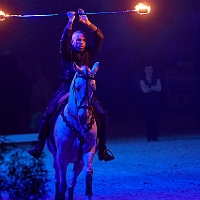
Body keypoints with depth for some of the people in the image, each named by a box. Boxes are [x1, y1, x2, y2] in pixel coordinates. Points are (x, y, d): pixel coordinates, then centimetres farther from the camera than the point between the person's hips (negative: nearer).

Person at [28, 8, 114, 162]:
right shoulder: (67, 54, 3)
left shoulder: (89, 54, 9)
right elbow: (64, 40, -17)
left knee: (102, 115, -10)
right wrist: (70, 22, -24)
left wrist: (87, 23, -11)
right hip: (66, 89, -2)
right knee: (47, 116, -13)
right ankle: (39, 147, -6)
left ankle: (102, 150, -4)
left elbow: (100, 38, -1)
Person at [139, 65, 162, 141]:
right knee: (148, 119, -8)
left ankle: (155, 136, -4)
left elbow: (159, 88, -2)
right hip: (147, 101, -2)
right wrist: (153, 88, -3)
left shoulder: (156, 79, 12)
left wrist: (149, 87, -7)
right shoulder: (142, 80, 6)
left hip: (156, 101, 2)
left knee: (156, 118, -5)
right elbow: (144, 90, -7)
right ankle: (149, 137, -7)